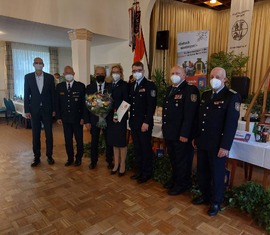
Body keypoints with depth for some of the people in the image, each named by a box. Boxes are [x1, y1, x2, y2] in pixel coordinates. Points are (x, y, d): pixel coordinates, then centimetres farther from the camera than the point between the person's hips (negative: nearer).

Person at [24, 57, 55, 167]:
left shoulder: (50, 77, 2)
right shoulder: (28, 77, 3)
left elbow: (53, 94, 3)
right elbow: (26, 94, 2)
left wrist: (54, 109, -1)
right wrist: (27, 110, -3)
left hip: (47, 110, 0)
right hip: (34, 110, 1)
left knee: (49, 134, 5)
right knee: (35, 135, 7)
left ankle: (49, 156, 18)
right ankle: (36, 157, 18)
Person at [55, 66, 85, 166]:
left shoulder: (81, 86, -3)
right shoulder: (59, 86, 5)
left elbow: (84, 103, -4)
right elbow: (57, 103, 8)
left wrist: (83, 117, -8)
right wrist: (58, 117, 2)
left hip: (77, 119, -2)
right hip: (65, 119, 2)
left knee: (79, 140, 8)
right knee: (68, 140, 10)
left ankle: (78, 158, 24)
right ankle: (70, 158, 25)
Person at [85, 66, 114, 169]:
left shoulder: (110, 87, -2)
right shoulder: (89, 87, 1)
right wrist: (87, 121, -4)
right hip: (94, 118, 1)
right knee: (94, 140, 13)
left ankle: (109, 161, 27)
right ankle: (93, 161, 29)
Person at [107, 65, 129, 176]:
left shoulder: (124, 85, -6)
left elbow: (126, 101, -11)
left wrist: (118, 115, -17)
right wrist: (111, 115, -2)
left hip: (121, 117, -6)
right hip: (111, 117, 6)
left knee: (121, 141, 4)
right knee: (113, 141, 12)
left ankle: (122, 165, 17)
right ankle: (116, 164, 24)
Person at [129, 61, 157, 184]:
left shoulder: (150, 85, -9)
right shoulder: (131, 85, 13)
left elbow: (151, 105, -15)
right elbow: (131, 102, 14)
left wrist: (146, 122, -19)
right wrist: (131, 119, 3)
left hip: (144, 124, -6)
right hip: (134, 123, 7)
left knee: (146, 149, 5)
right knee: (137, 148, 15)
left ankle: (147, 173, 21)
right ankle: (139, 170, 30)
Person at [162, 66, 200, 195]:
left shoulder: (190, 90, -14)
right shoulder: (170, 89, 14)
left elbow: (189, 114, -21)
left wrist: (184, 134, -24)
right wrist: (164, 128, 13)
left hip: (182, 134, -8)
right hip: (169, 132, 8)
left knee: (182, 160, 9)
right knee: (173, 159, 21)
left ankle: (182, 184, 27)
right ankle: (175, 179, 40)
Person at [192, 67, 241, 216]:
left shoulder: (232, 96, -11)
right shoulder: (205, 95, 9)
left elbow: (231, 123, -16)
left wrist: (225, 146, -18)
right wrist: (195, 137, 12)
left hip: (217, 145, -6)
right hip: (202, 143, 6)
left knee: (217, 174, 10)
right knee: (202, 171, 17)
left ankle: (216, 202, 30)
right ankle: (205, 195, 38)